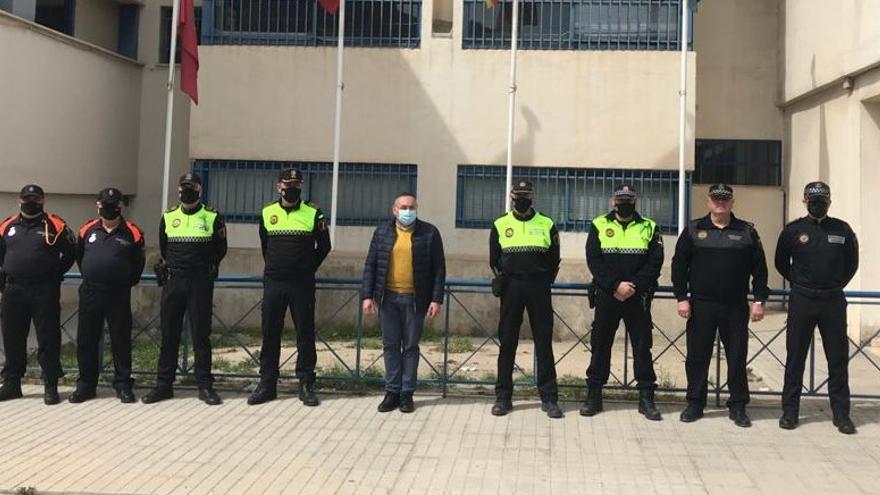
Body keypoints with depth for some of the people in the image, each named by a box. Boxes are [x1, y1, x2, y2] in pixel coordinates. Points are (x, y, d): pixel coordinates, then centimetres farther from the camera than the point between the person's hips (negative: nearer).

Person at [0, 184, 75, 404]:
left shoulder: (55, 226, 0)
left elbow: (70, 253, 7)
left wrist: (55, 275, 3)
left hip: (45, 292, -3)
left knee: (48, 339, -1)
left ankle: (51, 386, 7)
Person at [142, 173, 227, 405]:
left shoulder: (212, 217, 1)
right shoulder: (168, 217, 8)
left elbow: (220, 249, 11)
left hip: (201, 284, -2)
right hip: (172, 282, 2)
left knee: (201, 335, 1)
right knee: (169, 334, 6)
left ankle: (205, 386, 7)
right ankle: (164, 384, 14)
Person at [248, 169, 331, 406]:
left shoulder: (313, 214, 0)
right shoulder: (267, 213, 7)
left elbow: (324, 247, 9)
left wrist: (308, 269, 9)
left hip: (302, 285, -2)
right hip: (273, 283, 2)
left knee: (305, 334, 2)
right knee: (270, 334, 5)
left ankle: (306, 384, 10)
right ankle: (267, 384, 14)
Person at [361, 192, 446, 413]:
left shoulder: (429, 233, 0)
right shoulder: (382, 231, 6)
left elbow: (439, 268, 1)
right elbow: (370, 265, 6)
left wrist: (436, 299, -6)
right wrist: (367, 295, -2)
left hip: (415, 299, -2)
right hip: (388, 297, 2)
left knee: (411, 346, 5)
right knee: (390, 346, 6)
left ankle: (407, 393, 14)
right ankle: (392, 392, 16)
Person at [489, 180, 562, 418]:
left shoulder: (546, 225, 6)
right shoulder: (500, 225, 7)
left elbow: (554, 259, 10)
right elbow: (494, 259, 12)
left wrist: (545, 282, 2)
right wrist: (502, 278, 1)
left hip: (539, 289, 0)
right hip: (511, 289, 0)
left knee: (544, 343, 1)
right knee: (507, 342, 4)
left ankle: (549, 398, 8)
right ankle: (503, 397, 12)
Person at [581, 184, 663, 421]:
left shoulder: (649, 228, 6)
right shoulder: (599, 225, 4)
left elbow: (655, 262, -2)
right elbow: (593, 260, -5)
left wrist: (634, 286, -15)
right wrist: (616, 285, -15)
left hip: (638, 298, 0)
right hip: (606, 296, 0)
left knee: (642, 346, 3)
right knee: (600, 345, 5)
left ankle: (646, 397, 12)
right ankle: (593, 395, 15)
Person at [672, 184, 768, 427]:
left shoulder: (747, 232, 7)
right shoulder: (693, 229, 5)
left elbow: (759, 268, 7)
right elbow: (679, 265, 3)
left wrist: (759, 300, -1)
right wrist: (682, 298, -4)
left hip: (736, 307, 0)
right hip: (700, 305, 0)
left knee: (737, 357, 4)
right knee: (697, 356, 5)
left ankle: (738, 407, 14)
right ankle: (695, 404, 16)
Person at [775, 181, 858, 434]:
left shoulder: (843, 230, 4)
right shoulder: (793, 230, 2)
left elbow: (851, 264, 15)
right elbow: (781, 263, 13)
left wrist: (836, 286, 10)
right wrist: (799, 283, 9)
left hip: (833, 302, 1)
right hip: (801, 302, -1)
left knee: (838, 359, 4)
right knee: (795, 357, 4)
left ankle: (841, 414, 13)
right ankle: (790, 410, 13)